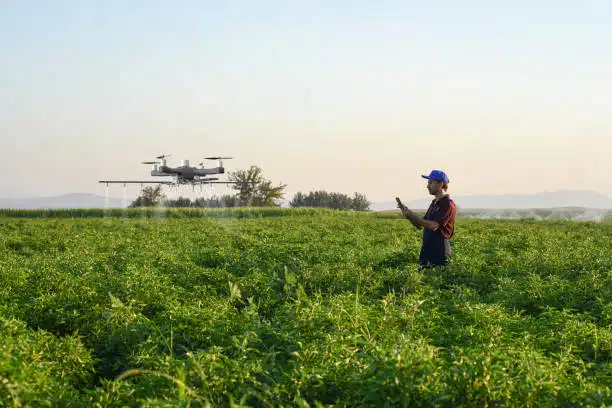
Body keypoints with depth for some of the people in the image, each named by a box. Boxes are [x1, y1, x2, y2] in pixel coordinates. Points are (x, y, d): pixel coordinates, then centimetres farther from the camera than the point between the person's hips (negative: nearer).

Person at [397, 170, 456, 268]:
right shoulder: (434, 203, 17)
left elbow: (433, 226, -23)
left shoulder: (448, 205, -13)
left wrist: (413, 215, -17)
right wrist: (407, 212, 5)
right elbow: (420, 225, 19)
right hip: (427, 251, 9)